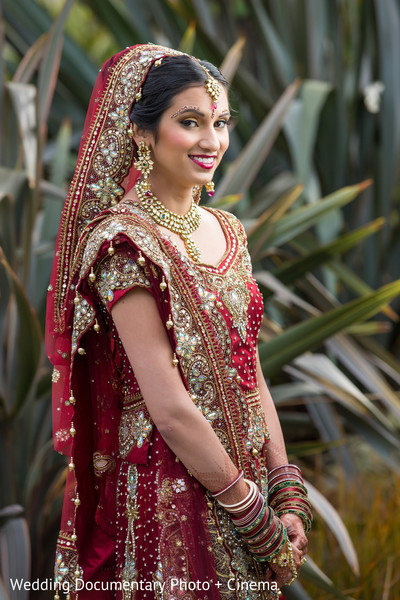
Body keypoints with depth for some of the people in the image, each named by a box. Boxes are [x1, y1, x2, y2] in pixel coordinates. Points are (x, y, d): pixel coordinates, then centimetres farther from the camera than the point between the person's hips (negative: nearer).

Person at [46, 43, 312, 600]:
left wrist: (289, 497, 1)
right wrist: (256, 514, -14)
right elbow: (168, 407, -20)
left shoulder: (226, 231, 7)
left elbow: (251, 376, 7)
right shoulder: (124, 243, -17)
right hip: (167, 497, -7)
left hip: (241, 481, 7)